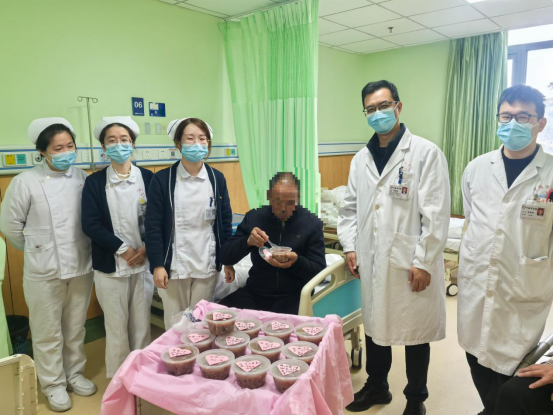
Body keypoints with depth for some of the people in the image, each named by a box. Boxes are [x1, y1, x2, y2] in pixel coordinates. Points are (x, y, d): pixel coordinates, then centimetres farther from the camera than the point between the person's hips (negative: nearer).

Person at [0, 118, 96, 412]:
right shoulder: (26, 181, -9)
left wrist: (82, 249, 5)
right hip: (44, 271, -2)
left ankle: (75, 374, 37)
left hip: (81, 267, 2)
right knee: (48, 333, 12)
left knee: (76, 329, 17)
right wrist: (37, 250, 7)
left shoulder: (83, 178, -3)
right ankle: (54, 384, 31)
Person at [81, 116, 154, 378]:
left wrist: (146, 249, -11)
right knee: (116, 326, 9)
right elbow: (90, 225, -6)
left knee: (142, 324, 10)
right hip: (109, 266, -1)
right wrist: (122, 249, -12)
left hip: (143, 263, 1)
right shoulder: (94, 182, 0)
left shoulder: (148, 178, 2)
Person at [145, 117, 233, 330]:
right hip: (173, 265, -1)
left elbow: (225, 221, 5)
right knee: (174, 324, 12)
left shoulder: (217, 178, 2)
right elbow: (153, 225, -6)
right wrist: (157, 264, -10)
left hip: (207, 265, 2)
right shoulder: (162, 179, -6)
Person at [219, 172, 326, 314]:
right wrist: (248, 242, -18)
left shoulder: (312, 223, -4)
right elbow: (226, 257, 2)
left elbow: (320, 271, -3)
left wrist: (296, 262, -24)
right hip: (255, 292, 3)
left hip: (294, 295, -2)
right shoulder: (253, 217, 2)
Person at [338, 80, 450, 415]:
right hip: (371, 262, 5)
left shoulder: (426, 153, -8)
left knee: (415, 333, 10)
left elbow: (436, 214, -12)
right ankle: (377, 387, 41)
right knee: (375, 325, 18)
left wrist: (423, 262, -14)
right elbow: (350, 208, 15)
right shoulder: (361, 159, 9)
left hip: (410, 265, -5)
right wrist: (350, 246, 5)